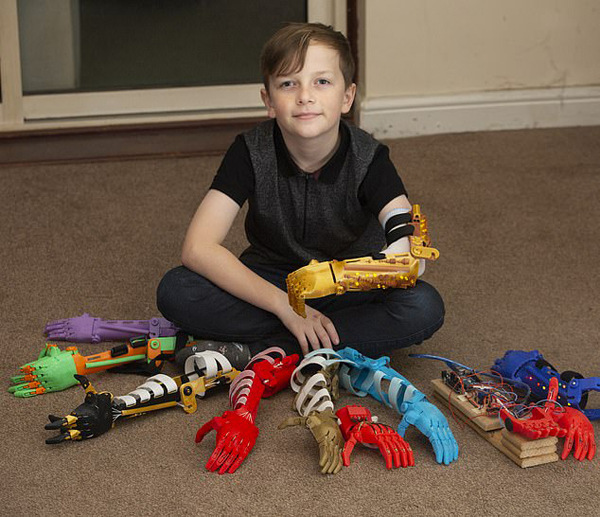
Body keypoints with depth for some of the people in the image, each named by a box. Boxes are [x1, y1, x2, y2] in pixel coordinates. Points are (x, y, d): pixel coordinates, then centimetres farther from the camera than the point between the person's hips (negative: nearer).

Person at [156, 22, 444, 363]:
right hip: (271, 283, 1)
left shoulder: (368, 159, -18)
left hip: (348, 289, 0)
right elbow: (198, 248, -24)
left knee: (425, 307, -30)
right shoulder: (251, 153, -17)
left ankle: (251, 351, -25)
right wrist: (284, 305, -30)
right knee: (174, 292, -26)